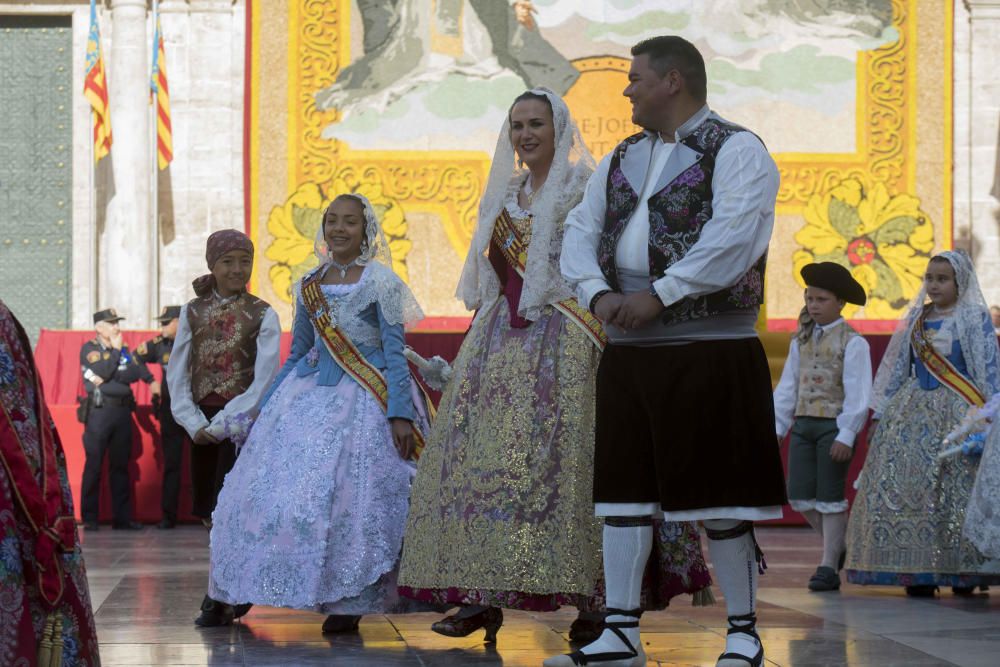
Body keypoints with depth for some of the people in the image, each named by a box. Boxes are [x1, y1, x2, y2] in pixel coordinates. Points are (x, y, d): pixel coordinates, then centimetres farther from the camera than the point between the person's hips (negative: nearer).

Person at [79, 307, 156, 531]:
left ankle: (122, 518, 7)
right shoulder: (89, 349, 3)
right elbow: (103, 371, -13)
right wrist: (115, 349, -5)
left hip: (123, 410, 5)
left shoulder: (125, 349, 17)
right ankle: (89, 518, -3)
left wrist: (109, 378, -9)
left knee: (120, 465, 5)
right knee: (94, 464, -5)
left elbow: (136, 373, 3)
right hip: (99, 410, -5)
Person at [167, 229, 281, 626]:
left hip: (242, 420, -4)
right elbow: (177, 373, 5)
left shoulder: (262, 315, -2)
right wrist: (194, 422, -9)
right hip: (203, 423, 4)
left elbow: (265, 378, -9)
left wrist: (222, 424, -15)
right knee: (210, 513, 6)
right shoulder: (193, 313, 8)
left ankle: (220, 600, -5)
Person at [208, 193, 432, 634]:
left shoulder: (380, 282, -3)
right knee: (279, 487, -3)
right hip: (312, 394, 5)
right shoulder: (309, 285, 12)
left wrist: (400, 413, -15)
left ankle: (350, 602, -1)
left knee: (351, 495, -10)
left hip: (364, 398, -5)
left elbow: (395, 353, -6)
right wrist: (265, 408, 16)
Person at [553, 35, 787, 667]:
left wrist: (658, 295, -20)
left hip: (711, 352, -7)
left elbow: (731, 239, -18)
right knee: (625, 489, 6)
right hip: (628, 349, 7)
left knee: (720, 496, -2)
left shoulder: (737, 151, -5)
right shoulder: (622, 159, 17)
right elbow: (580, 229, 12)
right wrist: (599, 293, -7)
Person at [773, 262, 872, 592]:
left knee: (830, 496, -1)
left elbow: (858, 393, -11)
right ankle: (838, 546, 23)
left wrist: (846, 435, -17)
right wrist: (776, 427, 11)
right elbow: (787, 388, 16)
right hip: (803, 423, 6)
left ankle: (829, 566, 6)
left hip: (835, 425, -6)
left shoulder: (852, 342, -7)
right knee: (799, 496, 3)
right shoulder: (801, 340, 13)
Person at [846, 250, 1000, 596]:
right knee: (906, 486, -3)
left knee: (958, 491, -8)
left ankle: (963, 572, 1)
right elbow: (896, 367, 18)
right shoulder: (916, 318, 15)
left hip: (956, 412, -5)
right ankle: (919, 572, 1)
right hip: (913, 412, 5)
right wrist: (882, 412, 13)